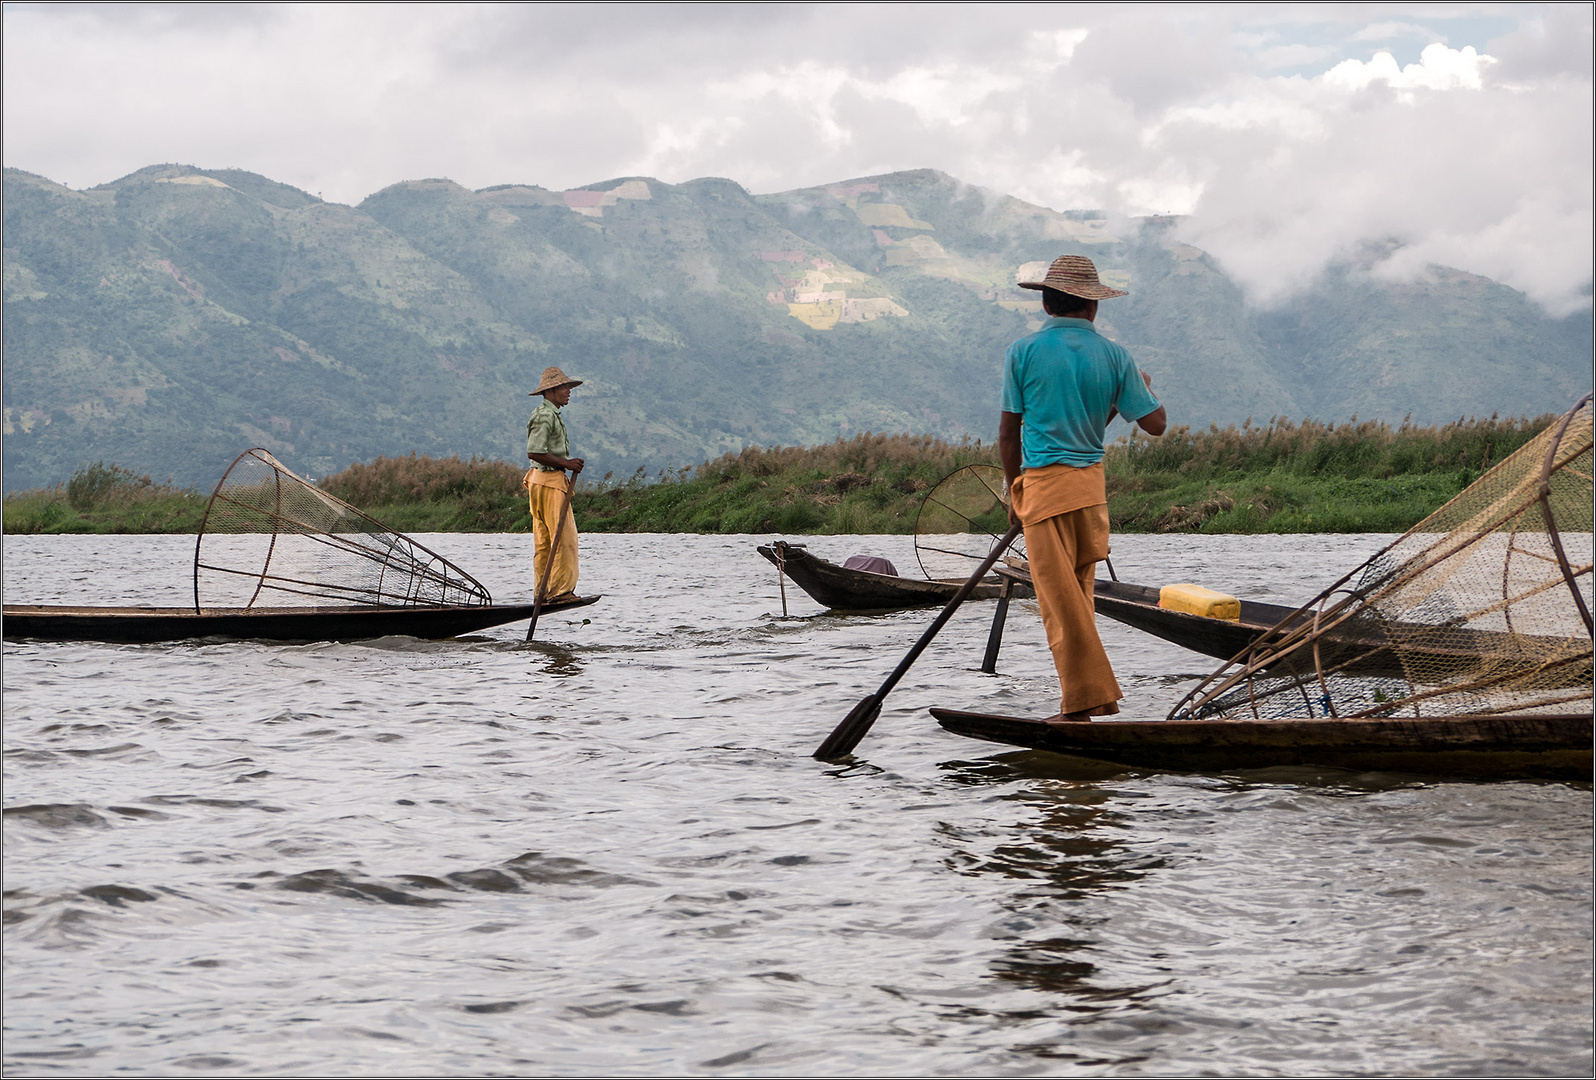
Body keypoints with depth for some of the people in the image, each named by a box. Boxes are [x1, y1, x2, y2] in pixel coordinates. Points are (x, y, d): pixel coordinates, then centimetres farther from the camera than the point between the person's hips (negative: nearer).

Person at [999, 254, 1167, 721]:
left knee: (1059, 598, -1)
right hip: (1092, 484, 4)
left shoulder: (1023, 352, -3)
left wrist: (1014, 491, 10)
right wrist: (1143, 387, 24)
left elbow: (1008, 432, -1)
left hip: (1042, 482, -4)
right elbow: (1155, 424, 4)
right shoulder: (1113, 356, 3)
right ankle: (1080, 700, 16)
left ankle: (1090, 696, -4)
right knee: (1078, 592, 14)